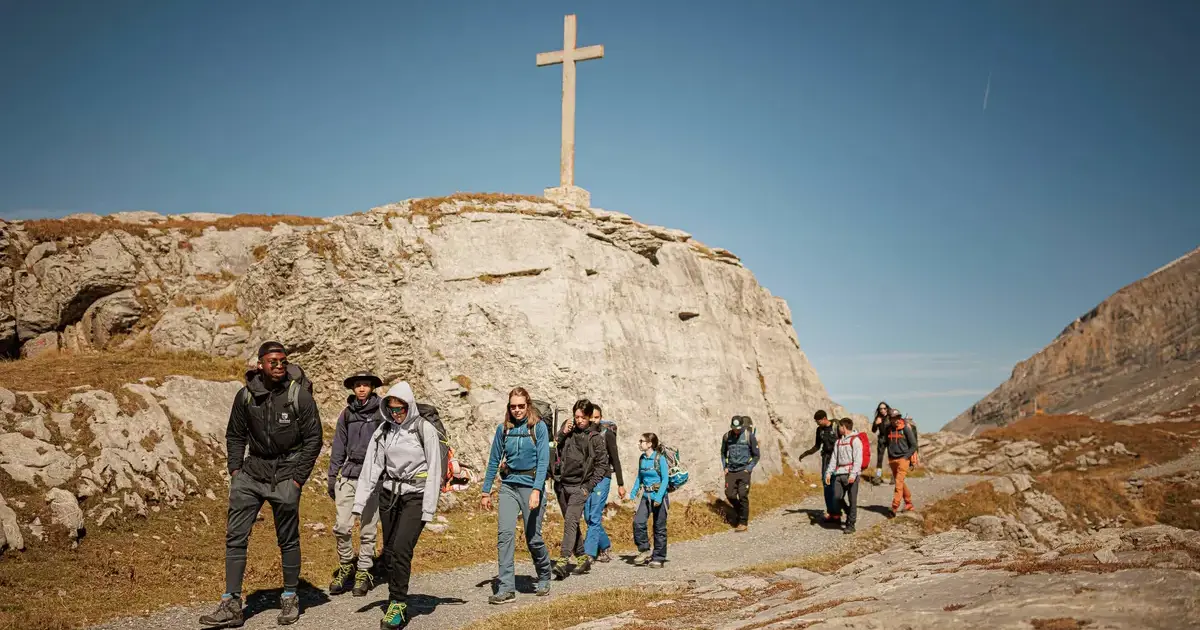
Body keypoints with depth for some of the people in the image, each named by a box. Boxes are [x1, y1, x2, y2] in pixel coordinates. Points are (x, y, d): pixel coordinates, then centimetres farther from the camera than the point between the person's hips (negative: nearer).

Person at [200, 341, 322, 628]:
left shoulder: (300, 395, -10)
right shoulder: (246, 395, -1)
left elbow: (313, 439, -5)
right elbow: (235, 435, 13)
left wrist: (298, 478, -8)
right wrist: (235, 469, 2)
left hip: (285, 475, -3)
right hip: (251, 472, 3)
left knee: (288, 540, 7)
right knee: (235, 537, -1)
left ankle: (290, 599, 23)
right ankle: (231, 604, 5)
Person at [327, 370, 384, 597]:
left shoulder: (382, 413, -1)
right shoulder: (347, 414, 9)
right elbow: (339, 448, 15)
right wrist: (332, 477, 11)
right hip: (349, 475, 3)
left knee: (368, 530, 2)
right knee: (341, 527, -3)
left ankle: (363, 572, 15)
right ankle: (345, 566, 18)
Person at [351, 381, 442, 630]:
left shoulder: (425, 430, -9)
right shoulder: (383, 431, 5)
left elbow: (434, 470, -9)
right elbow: (371, 466, 3)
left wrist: (429, 509, -12)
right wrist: (360, 502, -3)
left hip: (415, 495, -5)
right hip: (389, 494, 5)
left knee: (401, 549, -14)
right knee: (389, 551, 6)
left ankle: (397, 605, -6)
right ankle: (397, 601, 19)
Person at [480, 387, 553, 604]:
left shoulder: (538, 427, -4)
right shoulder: (503, 429, 6)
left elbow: (543, 461, -10)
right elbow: (494, 461, 11)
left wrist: (536, 490, -20)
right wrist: (486, 491, 9)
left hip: (531, 485, -3)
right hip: (509, 486, 3)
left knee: (533, 537, 3)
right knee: (505, 533, -12)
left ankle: (544, 579, 29)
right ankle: (506, 588, -10)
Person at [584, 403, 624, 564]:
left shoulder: (607, 434, -3)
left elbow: (615, 459, 0)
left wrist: (620, 484, -1)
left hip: (602, 478, -4)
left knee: (594, 517, -10)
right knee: (588, 517, 9)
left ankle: (589, 554, -8)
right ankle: (605, 546, 29)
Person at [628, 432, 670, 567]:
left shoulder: (660, 459, -12)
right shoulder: (642, 459, 6)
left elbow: (665, 479, -13)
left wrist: (659, 497, -22)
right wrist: (633, 492, 4)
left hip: (659, 496, -5)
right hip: (646, 496, 5)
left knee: (659, 528, 3)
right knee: (638, 522, -12)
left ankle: (658, 558, 14)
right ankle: (644, 550, 5)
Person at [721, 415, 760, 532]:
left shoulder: (749, 436, -5)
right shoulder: (727, 436, 3)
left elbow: (756, 455, 2)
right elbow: (723, 452, 18)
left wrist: (749, 468, -6)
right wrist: (724, 467, 7)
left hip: (744, 470, -3)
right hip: (730, 471, 3)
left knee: (743, 496, -9)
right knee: (730, 495, 1)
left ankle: (743, 522, 0)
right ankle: (739, 512, 28)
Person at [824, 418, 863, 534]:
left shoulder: (855, 440, -4)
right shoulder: (838, 441, 19)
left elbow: (858, 459, -11)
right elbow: (834, 458, 20)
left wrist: (853, 474, -19)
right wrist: (829, 472, 12)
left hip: (850, 474, -6)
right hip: (839, 473, 6)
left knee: (852, 500, -1)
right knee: (837, 497, -3)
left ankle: (850, 524, 6)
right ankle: (849, 514, 20)